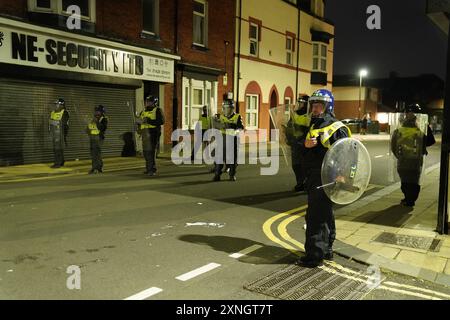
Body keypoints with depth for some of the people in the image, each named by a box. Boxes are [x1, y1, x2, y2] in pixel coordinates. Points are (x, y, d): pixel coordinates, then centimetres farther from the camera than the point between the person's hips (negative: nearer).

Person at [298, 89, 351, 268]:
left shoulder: (336, 128, -10)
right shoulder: (313, 126, 16)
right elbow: (301, 150, 11)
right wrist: (305, 144, -11)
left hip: (325, 178, -9)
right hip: (313, 178, 9)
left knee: (316, 216, -8)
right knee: (325, 214, 19)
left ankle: (315, 254, 0)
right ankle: (327, 250, 33)